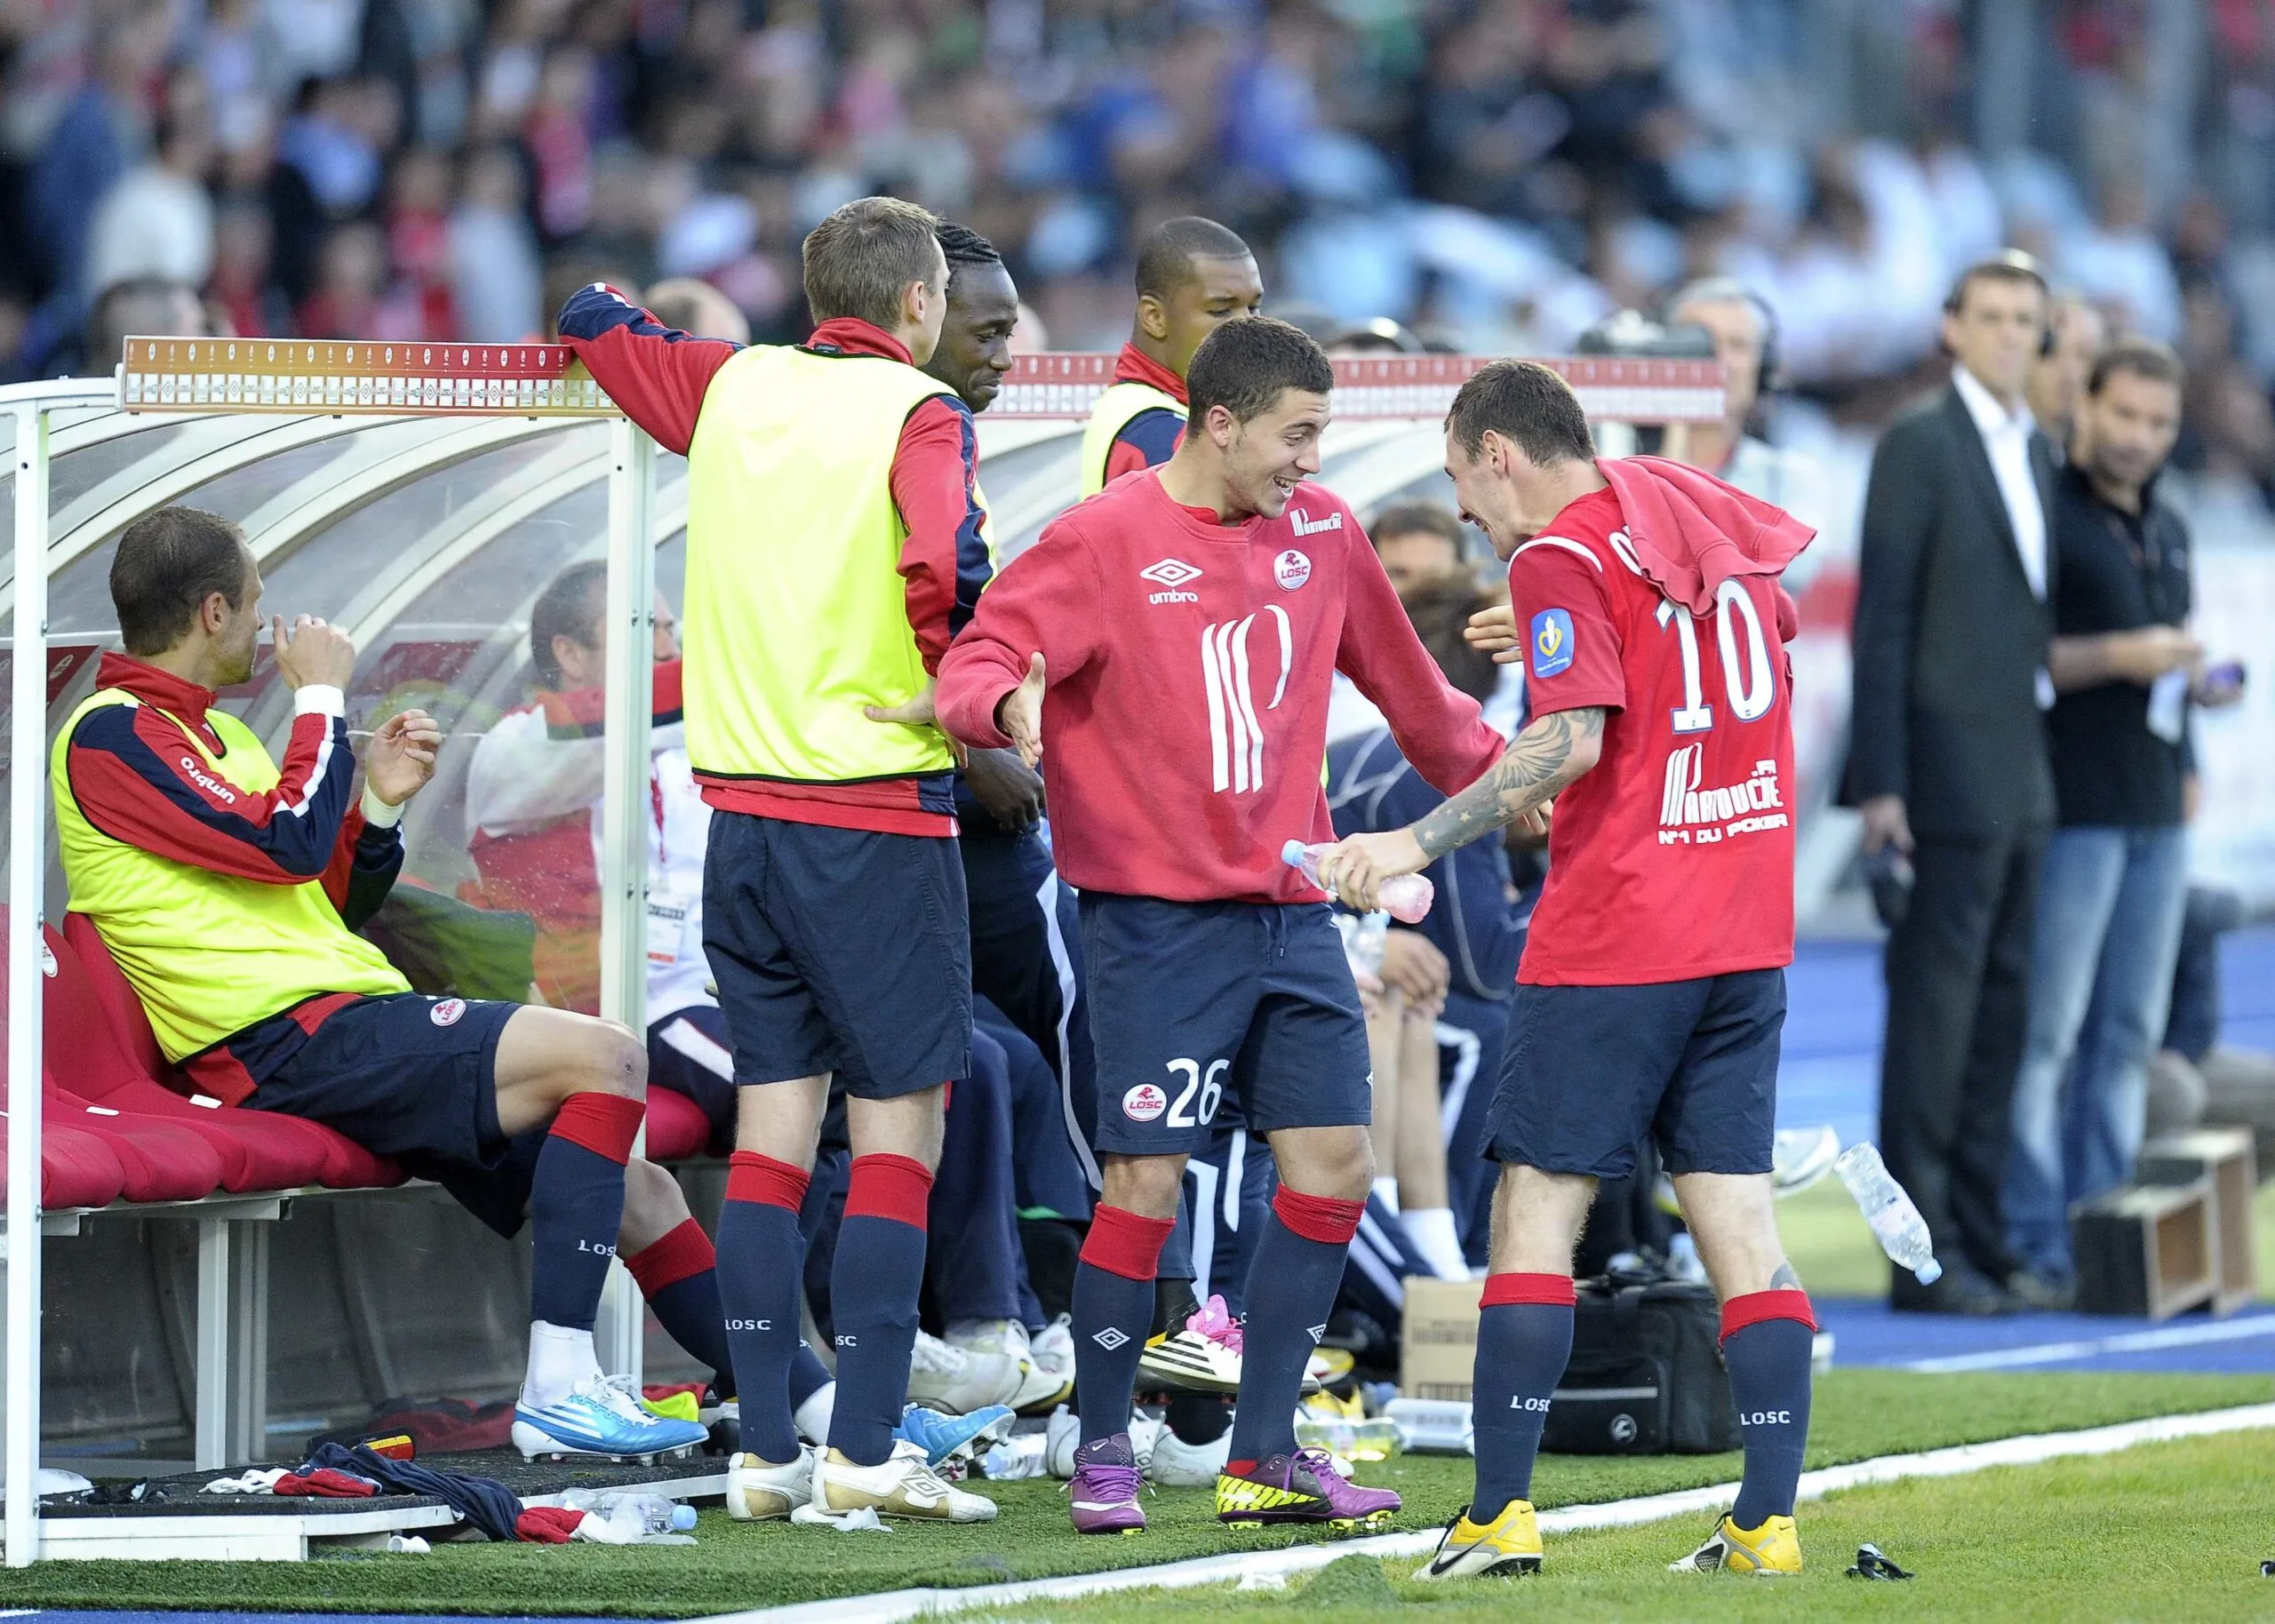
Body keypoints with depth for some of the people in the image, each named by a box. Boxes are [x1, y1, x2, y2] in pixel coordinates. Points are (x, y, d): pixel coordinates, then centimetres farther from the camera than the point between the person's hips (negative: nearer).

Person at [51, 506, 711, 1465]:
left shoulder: (210, 732, 25)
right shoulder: (114, 736, -6)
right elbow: (288, 844, -16)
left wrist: (378, 807, 10)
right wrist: (321, 699, -2)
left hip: (343, 1025, 10)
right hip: (289, 1042, -10)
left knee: (632, 1190, 7)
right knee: (603, 1056, -23)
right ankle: (558, 1387, -27)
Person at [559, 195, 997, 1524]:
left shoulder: (733, 386, 8)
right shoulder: (918, 414, -9)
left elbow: (595, 323, 24)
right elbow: (945, 560, -27)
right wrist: (957, 681, -10)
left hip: (744, 803, 6)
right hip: (877, 811, -6)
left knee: (772, 1124, 8)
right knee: (899, 1125, 0)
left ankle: (768, 1451, 7)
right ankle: (866, 1450, -5)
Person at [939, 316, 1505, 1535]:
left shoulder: (1321, 532, 9)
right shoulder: (1105, 541, -8)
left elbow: (1400, 680, 24)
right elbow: (979, 662, -12)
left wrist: (1490, 775, 35)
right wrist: (1006, 704, -35)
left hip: (1288, 911, 6)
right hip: (1155, 919, -6)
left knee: (1332, 1165, 1)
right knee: (1146, 1182, -9)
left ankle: (1262, 1458, 10)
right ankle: (1102, 1455, 7)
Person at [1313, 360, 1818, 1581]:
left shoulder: (1561, 556, -11)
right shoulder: (1703, 508, 11)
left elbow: (1572, 740, -21)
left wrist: (1417, 843, -23)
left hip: (1613, 933, -7)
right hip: (1745, 931, 7)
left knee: (1538, 1203, -1)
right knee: (1736, 1214, 6)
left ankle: (1501, 1514, -4)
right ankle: (1769, 1518, 2)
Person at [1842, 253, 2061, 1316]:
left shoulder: (2035, 450, 16)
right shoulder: (1920, 443, -7)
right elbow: (1882, 618, -11)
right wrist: (1879, 783, -16)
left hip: (2023, 777, 8)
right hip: (1950, 773, -8)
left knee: (1999, 1018, 10)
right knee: (1935, 1016, -6)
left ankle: (1980, 1239, 15)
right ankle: (1924, 1256, -4)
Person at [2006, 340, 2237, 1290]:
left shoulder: (2167, 531, 18)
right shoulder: (2046, 516, -5)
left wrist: (2195, 683, 9)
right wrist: (2123, 657, -20)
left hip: (2155, 811, 8)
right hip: (2071, 808, -8)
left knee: (2130, 1032, 7)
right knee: (2048, 1029, -7)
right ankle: (2036, 1238, -6)